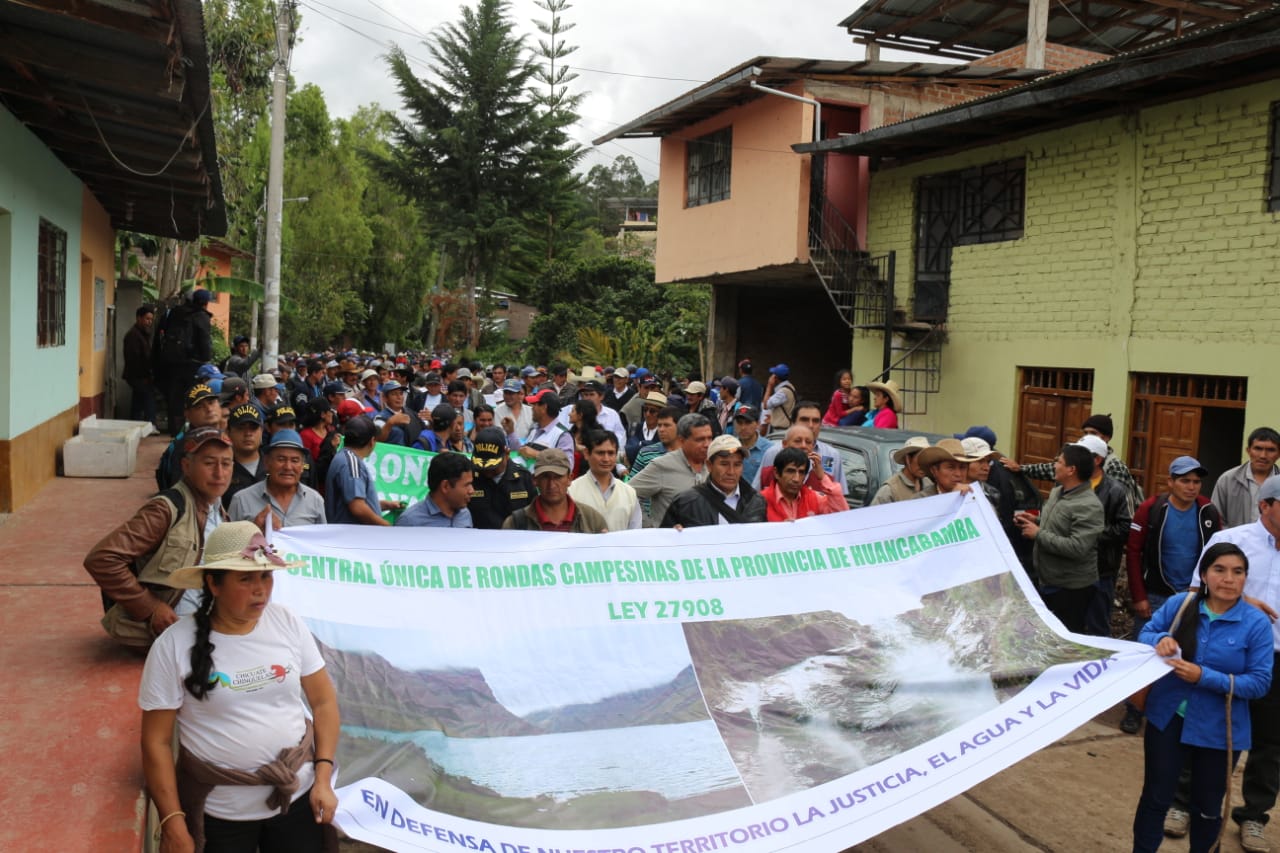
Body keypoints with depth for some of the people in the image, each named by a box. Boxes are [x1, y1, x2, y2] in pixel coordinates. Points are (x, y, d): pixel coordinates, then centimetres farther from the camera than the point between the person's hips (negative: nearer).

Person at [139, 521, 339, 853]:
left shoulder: (288, 624, -4)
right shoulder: (173, 646, -12)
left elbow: (324, 700, 2)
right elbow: (156, 741, -8)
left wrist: (323, 778, -5)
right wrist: (173, 823, -11)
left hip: (298, 794, 2)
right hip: (221, 811, -2)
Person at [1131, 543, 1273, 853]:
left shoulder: (1256, 623, -12)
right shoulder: (1180, 604, -8)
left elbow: (1259, 683, -13)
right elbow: (1144, 634, 2)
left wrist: (1204, 677, -25)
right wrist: (1160, 640, -22)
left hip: (1218, 730, -1)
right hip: (1167, 718, 1)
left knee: (1207, 808, 18)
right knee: (1155, 797, 13)